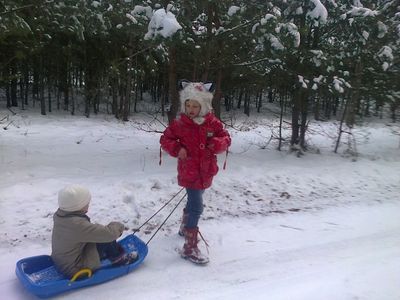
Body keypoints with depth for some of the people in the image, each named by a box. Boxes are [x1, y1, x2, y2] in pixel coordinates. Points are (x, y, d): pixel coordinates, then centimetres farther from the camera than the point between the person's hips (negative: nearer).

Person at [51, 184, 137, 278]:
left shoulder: (60, 214, -4)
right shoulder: (78, 224, -32)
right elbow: (108, 233, -31)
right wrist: (118, 226, -9)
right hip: (75, 269, -9)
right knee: (107, 238, -14)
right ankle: (118, 259, 10)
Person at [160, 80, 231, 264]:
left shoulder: (213, 123, -2)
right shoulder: (179, 124, -11)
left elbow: (225, 139, 2)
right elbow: (165, 139, -1)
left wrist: (218, 143, -20)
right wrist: (177, 149, -19)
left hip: (205, 172, 6)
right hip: (189, 172, -5)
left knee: (193, 201, 25)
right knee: (196, 207, -12)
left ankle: (184, 228, 51)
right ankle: (190, 248, -3)